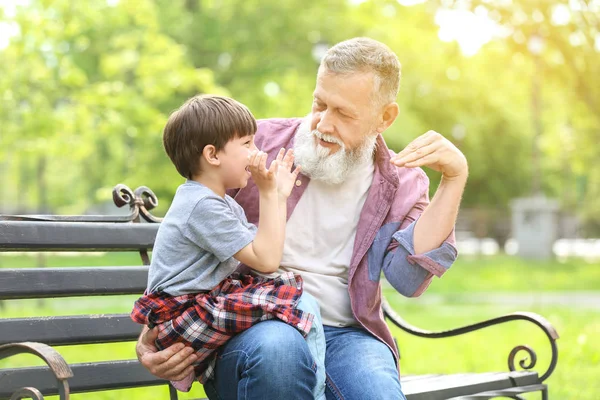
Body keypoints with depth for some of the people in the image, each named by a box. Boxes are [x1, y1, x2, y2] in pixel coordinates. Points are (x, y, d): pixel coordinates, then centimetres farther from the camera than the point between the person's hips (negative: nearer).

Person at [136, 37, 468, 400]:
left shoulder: (401, 183, 9)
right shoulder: (260, 145, 3)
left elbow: (409, 278, -9)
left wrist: (454, 179, -12)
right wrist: (151, 334, -5)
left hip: (344, 334, 0)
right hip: (250, 328, 1)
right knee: (276, 349, -37)